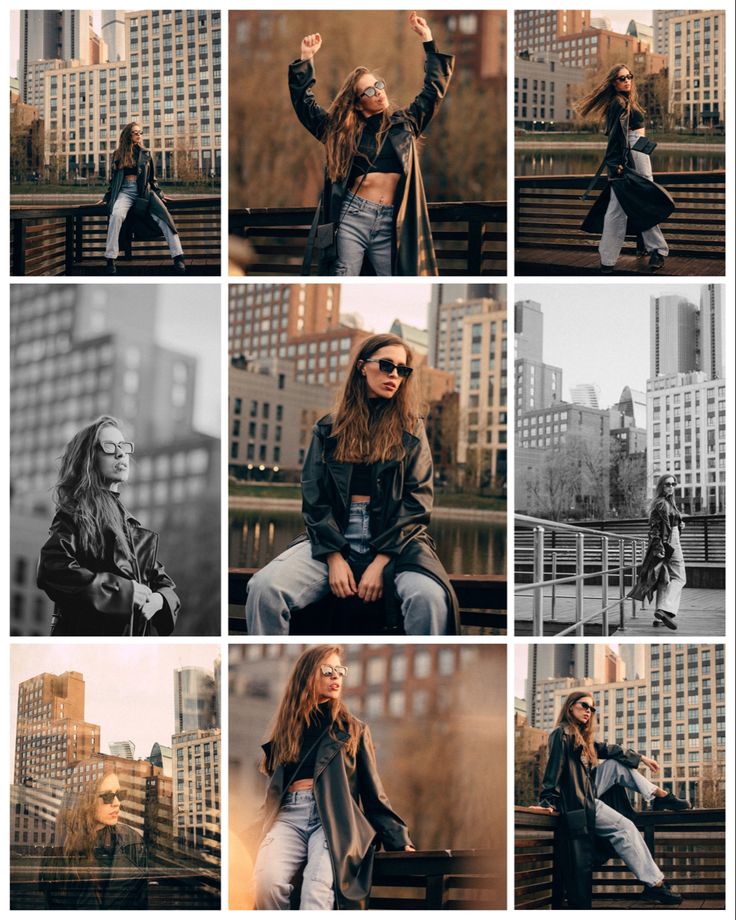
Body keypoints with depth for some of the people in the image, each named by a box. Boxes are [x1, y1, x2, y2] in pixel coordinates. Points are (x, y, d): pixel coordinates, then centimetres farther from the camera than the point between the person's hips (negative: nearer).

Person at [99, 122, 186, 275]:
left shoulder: (146, 154, 17)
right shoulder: (118, 155, 16)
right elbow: (113, 178, 21)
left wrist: (159, 195, 11)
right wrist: (107, 198, 17)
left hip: (144, 192, 1)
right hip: (125, 191, -1)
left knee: (163, 216, -26)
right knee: (116, 214, -34)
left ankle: (178, 257, -33)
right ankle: (110, 259, -35)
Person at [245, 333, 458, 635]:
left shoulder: (410, 429, 10)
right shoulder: (328, 429, 13)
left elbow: (417, 501, 1)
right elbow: (313, 497, 7)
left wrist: (380, 562, -12)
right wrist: (334, 557, -10)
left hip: (394, 540, -1)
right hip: (332, 538, 2)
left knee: (430, 597, -36)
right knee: (264, 588, -27)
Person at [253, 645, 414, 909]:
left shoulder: (353, 730, 18)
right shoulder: (288, 728, 23)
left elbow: (372, 792, 15)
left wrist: (399, 839, 7)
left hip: (333, 816, -2)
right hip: (289, 813, 2)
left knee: (318, 888, -34)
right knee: (267, 880, -33)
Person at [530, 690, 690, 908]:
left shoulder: (582, 736, 17)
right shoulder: (562, 734, -13)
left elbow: (608, 750, 23)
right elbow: (554, 768, -22)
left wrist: (641, 758, 23)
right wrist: (548, 801, -30)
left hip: (588, 791, 10)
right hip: (576, 800, -10)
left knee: (617, 764, 5)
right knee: (625, 827, -15)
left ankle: (660, 796, 1)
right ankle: (654, 884, -16)